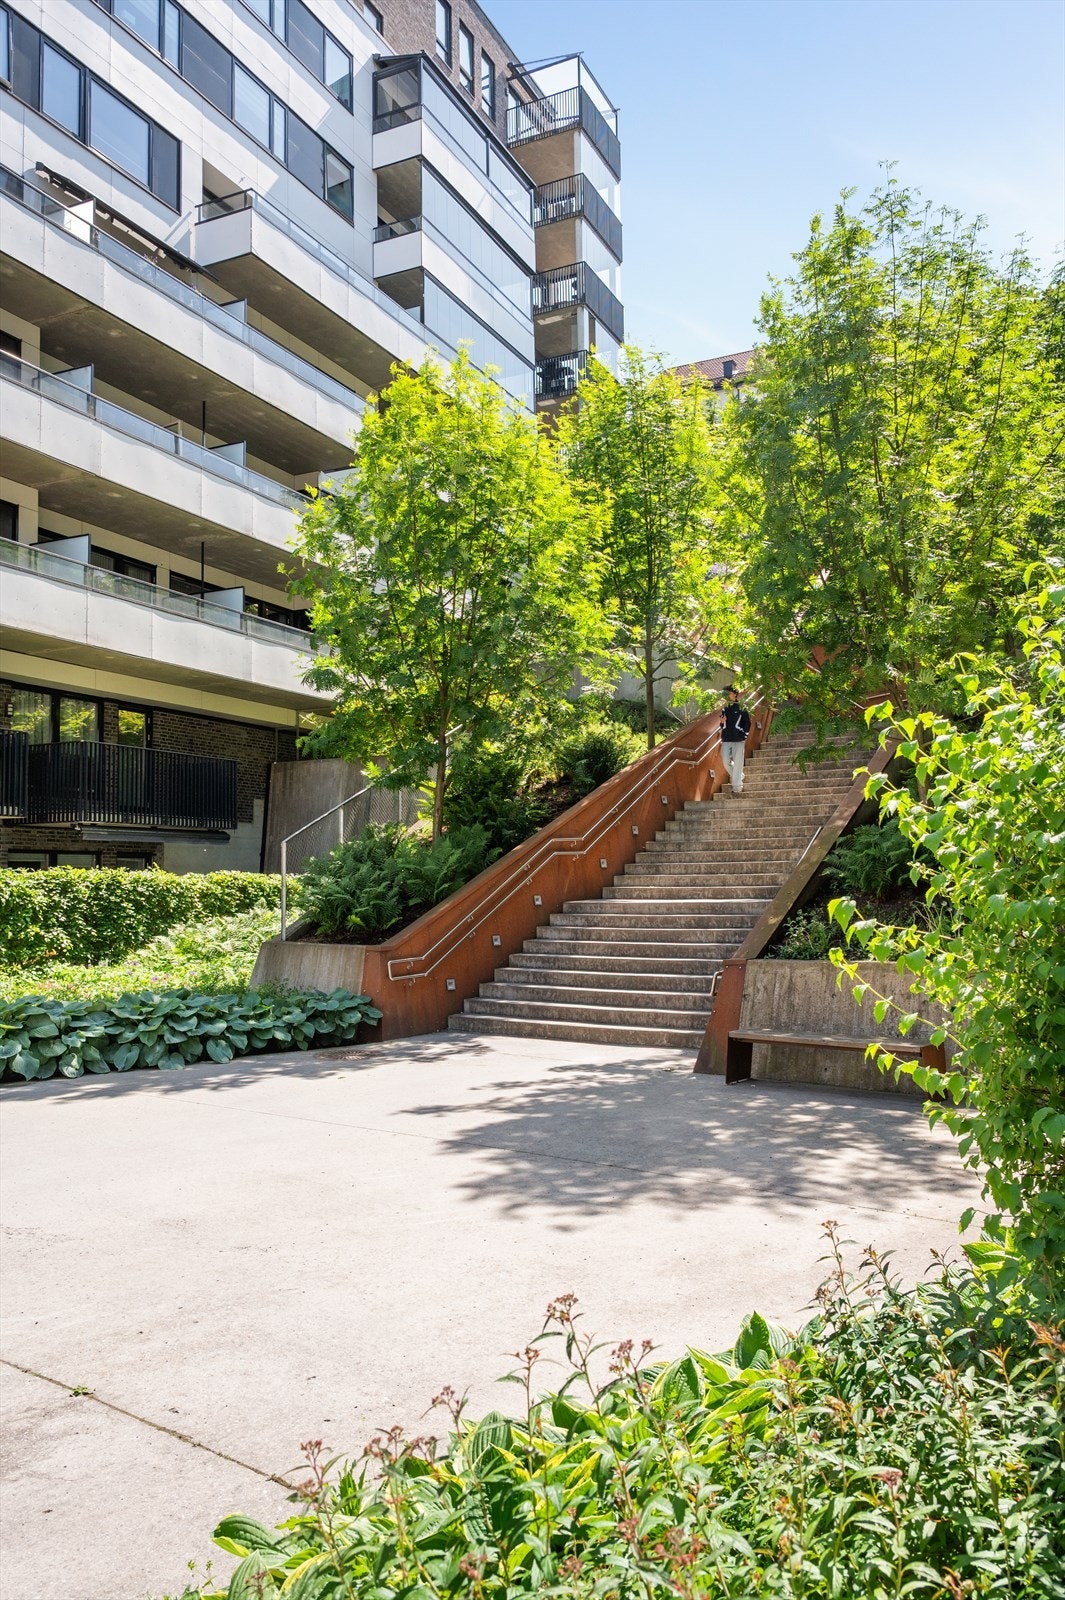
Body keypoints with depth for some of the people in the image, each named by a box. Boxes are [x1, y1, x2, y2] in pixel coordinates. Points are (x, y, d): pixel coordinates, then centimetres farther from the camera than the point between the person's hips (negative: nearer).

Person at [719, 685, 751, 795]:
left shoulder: (742, 707, -2)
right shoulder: (725, 708, 13)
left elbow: (748, 723, -1)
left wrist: (744, 736, -7)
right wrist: (722, 722, -2)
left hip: (738, 740, -5)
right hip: (726, 739, 5)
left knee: (737, 763, -4)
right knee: (726, 761, 2)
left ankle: (737, 787, 0)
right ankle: (739, 777, 26)